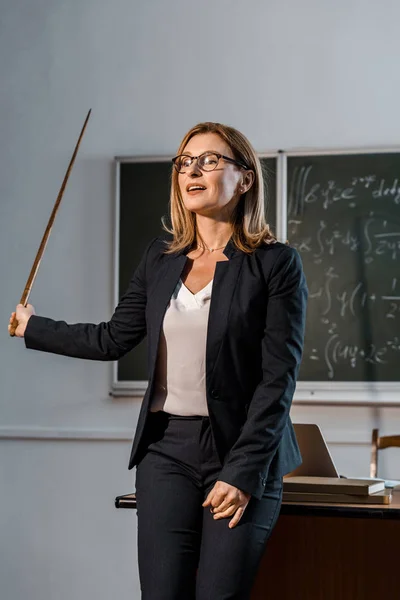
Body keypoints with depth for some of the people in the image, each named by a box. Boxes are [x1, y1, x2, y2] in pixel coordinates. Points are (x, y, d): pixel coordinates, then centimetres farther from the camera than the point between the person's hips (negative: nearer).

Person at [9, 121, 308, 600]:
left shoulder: (276, 264, -6)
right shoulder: (161, 258, 9)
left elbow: (279, 378, -10)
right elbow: (113, 339, 15)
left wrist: (243, 473, -14)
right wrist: (31, 327, 21)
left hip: (244, 452, -4)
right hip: (167, 448, 4)